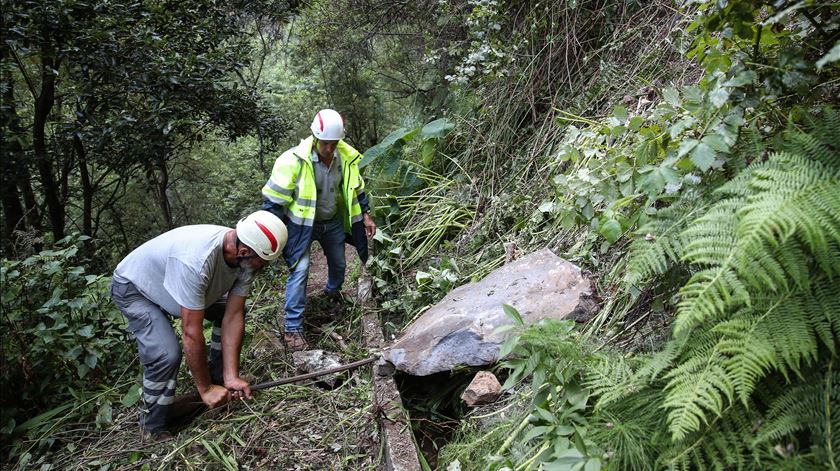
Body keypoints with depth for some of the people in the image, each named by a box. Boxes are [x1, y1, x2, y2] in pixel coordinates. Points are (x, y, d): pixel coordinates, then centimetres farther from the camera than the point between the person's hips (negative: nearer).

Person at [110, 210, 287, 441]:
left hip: (180, 284, 7)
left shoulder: (246, 256, -22)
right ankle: (154, 427, 0)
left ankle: (220, 380, 17)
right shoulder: (195, 260, -44)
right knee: (166, 354, -25)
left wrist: (232, 376, -19)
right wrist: (206, 389, -26)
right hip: (133, 288, -7)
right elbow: (191, 332, -37)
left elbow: (233, 316, -17)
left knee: (236, 312, 0)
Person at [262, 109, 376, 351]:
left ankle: (333, 290, 56)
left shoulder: (346, 157, -12)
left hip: (333, 222, 5)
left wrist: (366, 216, 8)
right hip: (302, 224, -5)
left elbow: (356, 189, 6)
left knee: (338, 264, 21)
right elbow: (274, 199, -19)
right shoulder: (294, 160, -28)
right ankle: (292, 328, -4)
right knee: (300, 270, -14)